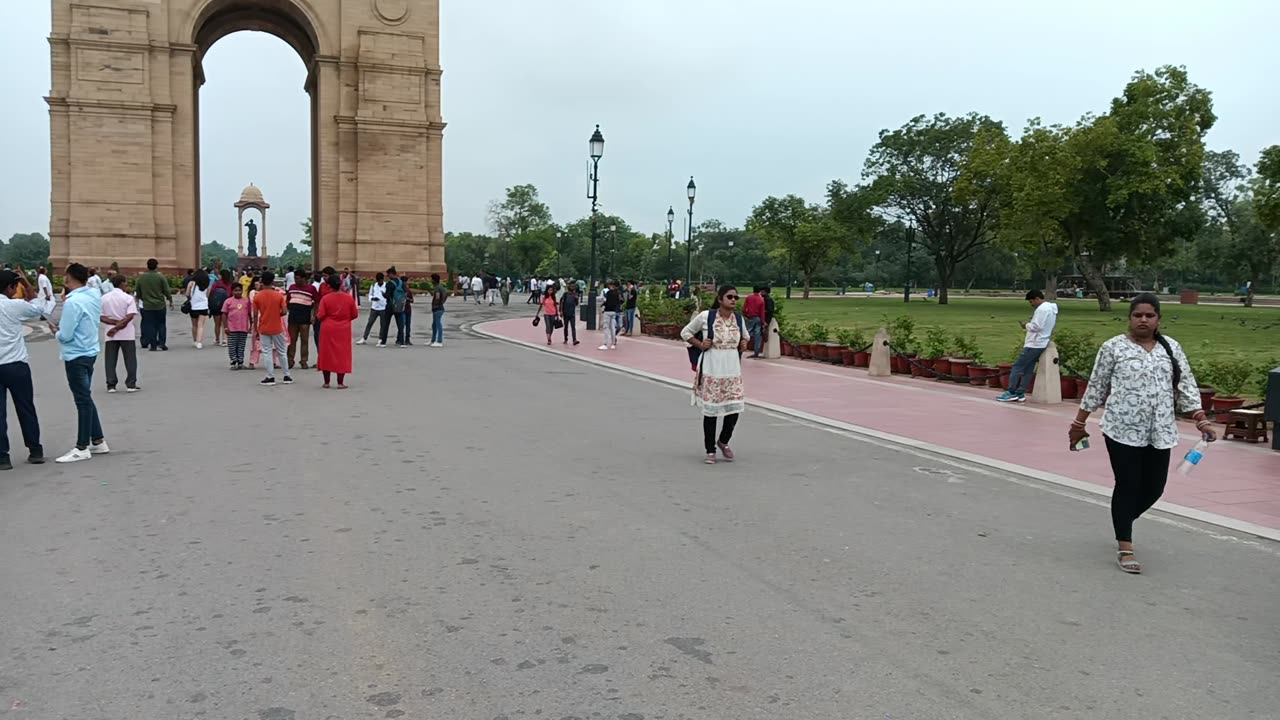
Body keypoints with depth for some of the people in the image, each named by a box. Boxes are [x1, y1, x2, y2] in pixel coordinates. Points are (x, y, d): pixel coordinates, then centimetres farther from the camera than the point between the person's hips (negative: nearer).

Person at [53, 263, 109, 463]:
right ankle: (98, 441, 23)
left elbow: (65, 336, -19)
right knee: (86, 399, 17)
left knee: (82, 401, -2)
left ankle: (82, 448, 7)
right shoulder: (94, 296, 3)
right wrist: (63, 327, 8)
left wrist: (56, 330, 0)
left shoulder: (73, 302, -21)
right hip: (89, 352, 8)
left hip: (76, 356, -8)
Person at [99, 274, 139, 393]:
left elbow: (100, 317, -2)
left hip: (110, 334, 3)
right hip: (127, 334, -3)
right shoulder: (128, 298, -8)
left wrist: (113, 322, -9)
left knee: (110, 360, 8)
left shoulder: (104, 298, 3)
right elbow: (130, 316, -18)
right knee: (130, 360, 5)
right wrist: (119, 326, -15)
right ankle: (131, 385, 4)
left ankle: (111, 385, 7)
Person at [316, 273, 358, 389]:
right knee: (342, 355, 5)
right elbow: (354, 315, 1)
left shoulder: (325, 298, -8)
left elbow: (320, 316, -9)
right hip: (344, 330, 0)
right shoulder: (349, 298, -4)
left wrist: (328, 318, 12)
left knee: (326, 354, 10)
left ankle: (326, 382, 14)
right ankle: (340, 383, 3)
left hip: (328, 329, 0)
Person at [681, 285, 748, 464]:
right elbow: (685, 332, 4)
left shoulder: (739, 318, 6)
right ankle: (710, 451, 17)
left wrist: (744, 343, 6)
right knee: (710, 409, 3)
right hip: (711, 369, -4)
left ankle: (723, 441, 27)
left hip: (733, 370, 4)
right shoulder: (706, 316, -8)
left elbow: (745, 335, 26)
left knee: (735, 408, -1)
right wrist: (700, 344, -8)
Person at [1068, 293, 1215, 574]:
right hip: (1122, 430, -4)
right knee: (1127, 486, -3)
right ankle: (1125, 548, 6)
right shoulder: (1113, 347, -3)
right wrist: (1079, 423, 2)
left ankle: (1123, 520, 37)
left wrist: (1201, 419, -2)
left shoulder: (1171, 347, 8)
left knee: (1154, 488, 8)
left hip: (1160, 432, 4)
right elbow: (1096, 387, 1)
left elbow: (1186, 386, 9)